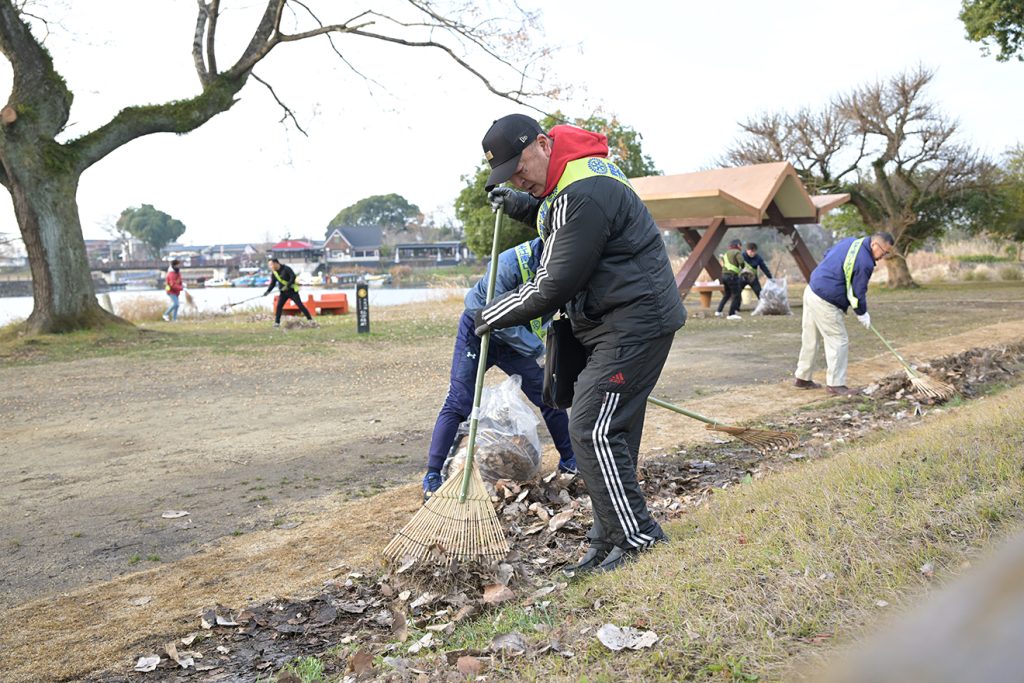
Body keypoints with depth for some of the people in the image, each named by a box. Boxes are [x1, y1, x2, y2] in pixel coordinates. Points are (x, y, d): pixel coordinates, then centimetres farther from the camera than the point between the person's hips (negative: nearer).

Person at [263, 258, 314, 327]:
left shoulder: (286, 268, -15)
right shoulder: (273, 273, 3)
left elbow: (293, 276, -23)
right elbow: (272, 283, 6)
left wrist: (288, 285, -32)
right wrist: (268, 291, -10)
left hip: (292, 291, -5)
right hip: (283, 292, 5)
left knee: (300, 305, -6)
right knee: (279, 306, -7)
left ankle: (310, 319, 0)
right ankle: (277, 322, -1)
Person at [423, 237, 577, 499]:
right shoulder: (512, 262, -34)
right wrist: (535, 347, -29)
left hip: (517, 340, 6)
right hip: (479, 333, -5)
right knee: (457, 405, -9)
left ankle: (569, 459, 22)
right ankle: (432, 475, -3)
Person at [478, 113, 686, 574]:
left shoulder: (584, 194, -22)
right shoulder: (575, 174, 13)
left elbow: (555, 285, -19)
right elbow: (561, 221, 35)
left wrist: (496, 315, -5)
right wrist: (519, 206, 18)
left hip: (634, 324, -11)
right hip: (622, 325, 11)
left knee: (592, 432, -12)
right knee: (611, 432, 12)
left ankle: (638, 538, -1)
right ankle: (609, 542, 21)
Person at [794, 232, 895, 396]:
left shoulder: (850, 241, 8)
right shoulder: (865, 262, -18)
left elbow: (826, 256, 19)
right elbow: (858, 293, -12)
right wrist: (862, 314, 4)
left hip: (811, 291, 10)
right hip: (825, 303, -10)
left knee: (810, 338, 17)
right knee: (838, 341, -1)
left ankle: (803, 378, 27)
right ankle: (835, 384, 5)